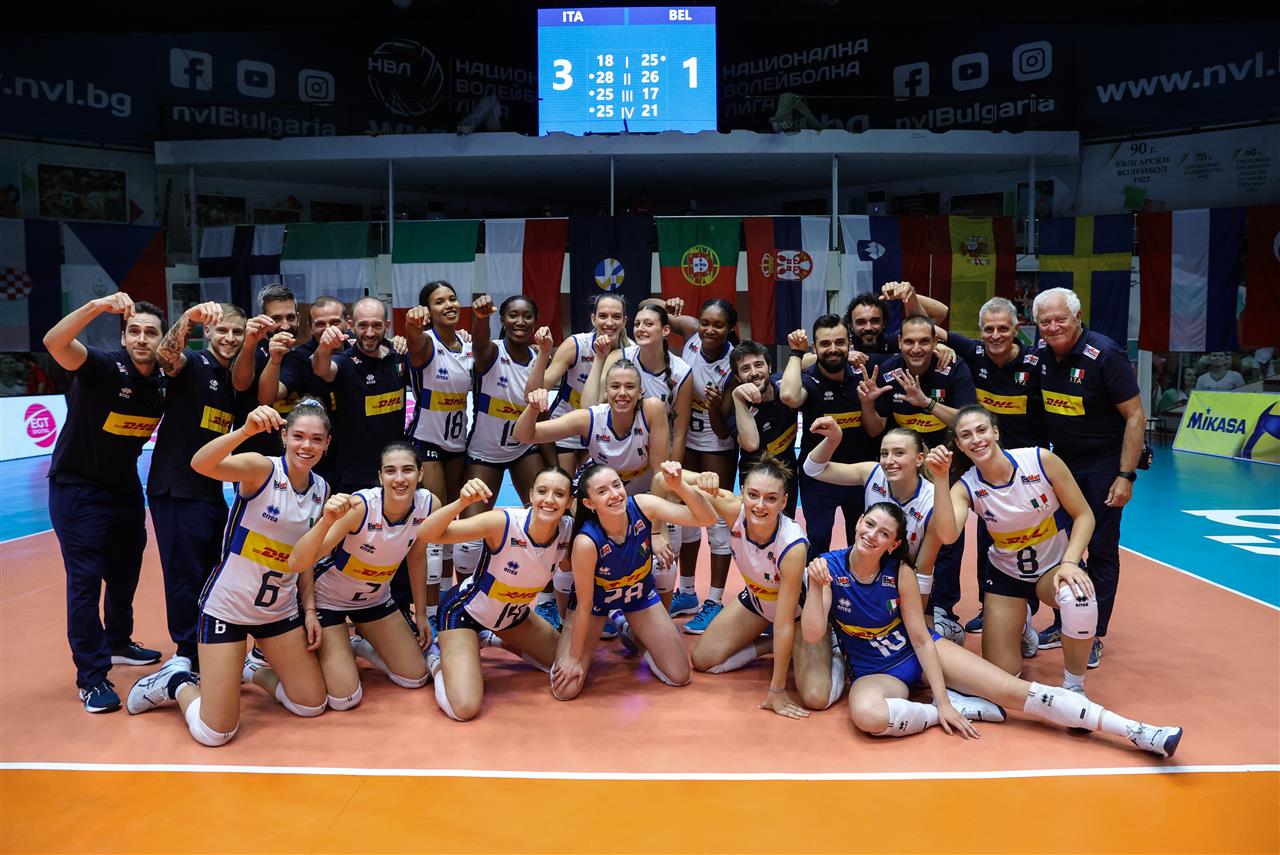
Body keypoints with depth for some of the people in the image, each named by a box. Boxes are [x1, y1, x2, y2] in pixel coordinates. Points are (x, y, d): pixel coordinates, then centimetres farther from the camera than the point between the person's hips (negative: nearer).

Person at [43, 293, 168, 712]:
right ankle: (92, 677, 0)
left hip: (125, 488, 6)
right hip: (77, 488, -6)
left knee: (126, 572, 19)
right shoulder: (103, 367, -21)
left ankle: (118, 643, 41)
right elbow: (54, 342, -40)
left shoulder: (164, 383, -5)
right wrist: (96, 306, -54)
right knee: (85, 579, -7)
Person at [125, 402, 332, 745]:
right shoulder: (261, 468, -18)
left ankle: (249, 670, 33)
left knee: (311, 705, 8)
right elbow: (200, 464, -39)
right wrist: (246, 431, -54)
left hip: (280, 609, 6)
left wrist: (309, 609, 4)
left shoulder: (321, 490, 1)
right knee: (214, 733, -6)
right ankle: (176, 681, 25)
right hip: (227, 606, -6)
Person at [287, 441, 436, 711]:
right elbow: (297, 563, -40)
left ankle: (358, 646, 30)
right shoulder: (359, 506, -35)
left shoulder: (429, 505, -20)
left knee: (416, 678, 7)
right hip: (327, 597, -5)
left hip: (375, 597, 5)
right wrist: (327, 520, -57)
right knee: (345, 699, -11)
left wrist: (421, 614, 7)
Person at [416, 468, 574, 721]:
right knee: (464, 708, -21)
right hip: (465, 611, -6)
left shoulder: (569, 530, -19)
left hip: (513, 614, 6)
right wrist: (462, 502, -54)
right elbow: (426, 534, -36)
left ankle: (494, 641, 28)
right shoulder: (503, 522, -34)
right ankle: (440, 659, 12)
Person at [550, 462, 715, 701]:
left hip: (640, 594, 3)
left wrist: (679, 486, -48)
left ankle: (631, 634, 27)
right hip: (594, 600, -3)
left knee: (679, 677, 2)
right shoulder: (586, 542, -38)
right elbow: (584, 605, -25)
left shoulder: (642, 506, -30)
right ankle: (588, 642, 20)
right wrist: (575, 658, -15)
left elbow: (707, 518, -31)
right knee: (565, 690, -10)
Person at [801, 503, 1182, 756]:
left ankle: (1140, 734, -11)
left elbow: (921, 637, -9)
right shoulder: (827, 566, -14)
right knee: (867, 715, -40)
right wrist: (816, 585, -34)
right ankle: (965, 708, -18)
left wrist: (943, 699, -17)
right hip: (874, 672, -1)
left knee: (1014, 690, -13)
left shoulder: (900, 571, -12)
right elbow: (813, 635, -19)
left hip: (921, 652, 1)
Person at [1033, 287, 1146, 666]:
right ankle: (1063, 624, 25)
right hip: (1062, 462, 6)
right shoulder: (1041, 355, -2)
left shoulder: (1105, 355, -19)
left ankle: (1093, 636, 11)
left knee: (1101, 551, 1)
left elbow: (1135, 416, -18)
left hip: (1103, 466, -6)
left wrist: (1126, 476, -20)